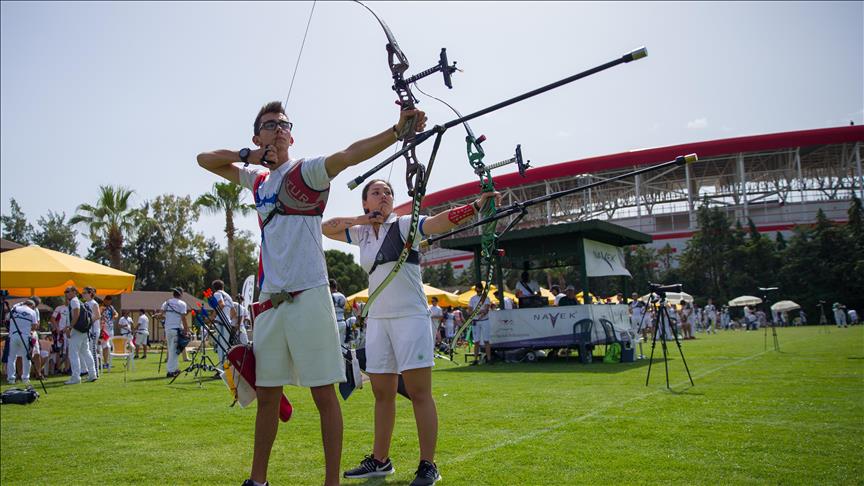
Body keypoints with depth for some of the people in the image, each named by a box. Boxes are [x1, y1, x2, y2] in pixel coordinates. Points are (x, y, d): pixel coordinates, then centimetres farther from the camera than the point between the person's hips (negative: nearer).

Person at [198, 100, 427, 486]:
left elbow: (349, 154, -19)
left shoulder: (307, 170, -1)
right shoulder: (258, 179, 18)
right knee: (267, 395, 14)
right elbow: (206, 160, 28)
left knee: (324, 393, -1)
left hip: (308, 296, -6)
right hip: (270, 298, 6)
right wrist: (249, 155, 8)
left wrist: (398, 130, -37)